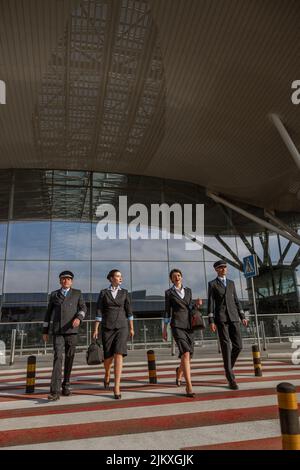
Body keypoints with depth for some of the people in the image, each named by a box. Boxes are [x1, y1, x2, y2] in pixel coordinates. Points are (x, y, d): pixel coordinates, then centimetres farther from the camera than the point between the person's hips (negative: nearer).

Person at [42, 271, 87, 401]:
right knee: (58, 358, -14)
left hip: (71, 331, 0)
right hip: (57, 331, 0)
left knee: (69, 358, 5)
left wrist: (78, 318, -27)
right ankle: (55, 391, -17)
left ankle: (65, 386, 23)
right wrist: (45, 331, 8)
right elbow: (48, 313, 12)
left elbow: (83, 308, -5)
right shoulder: (54, 294, 10)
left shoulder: (77, 293, 7)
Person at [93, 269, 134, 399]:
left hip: (121, 326, 0)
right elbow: (99, 312, -1)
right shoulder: (103, 293, 1)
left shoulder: (124, 292, 6)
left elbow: (128, 311, 7)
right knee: (108, 356, 8)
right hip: (107, 327, 0)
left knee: (118, 355, -14)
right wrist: (96, 329, -6)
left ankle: (116, 387, -9)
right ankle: (107, 375, 41)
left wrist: (131, 328, 7)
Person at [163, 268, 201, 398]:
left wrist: (196, 304, -8)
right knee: (185, 354, -21)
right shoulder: (169, 293, 3)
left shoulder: (188, 290, 13)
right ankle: (189, 386, -16)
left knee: (189, 356, 9)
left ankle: (179, 371, 42)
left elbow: (190, 308, 13)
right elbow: (167, 311, 3)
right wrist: (164, 329, 1)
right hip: (177, 325, -4)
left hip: (189, 325, 4)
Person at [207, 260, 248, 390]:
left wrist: (242, 317, 9)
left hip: (233, 317, 5)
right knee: (226, 347, -8)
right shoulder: (212, 284, 3)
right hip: (220, 318, -4)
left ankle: (228, 367, 26)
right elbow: (210, 304, -2)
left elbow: (236, 301, 18)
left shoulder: (231, 283, 17)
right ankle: (231, 379, -1)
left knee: (238, 346, -1)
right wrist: (211, 321, -10)